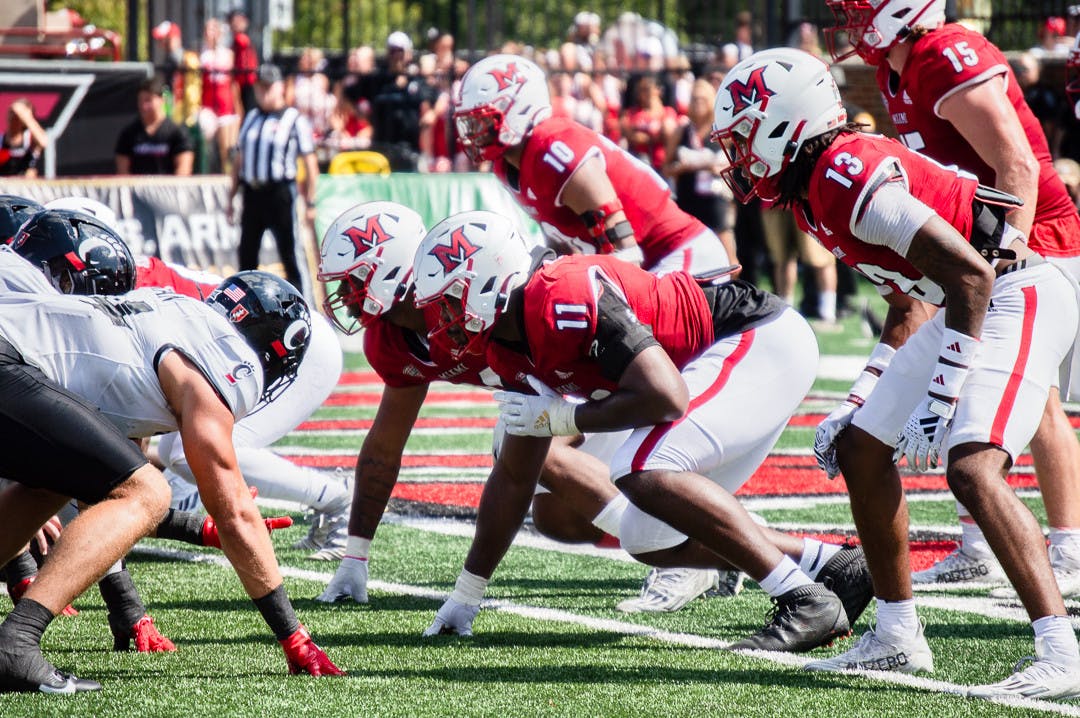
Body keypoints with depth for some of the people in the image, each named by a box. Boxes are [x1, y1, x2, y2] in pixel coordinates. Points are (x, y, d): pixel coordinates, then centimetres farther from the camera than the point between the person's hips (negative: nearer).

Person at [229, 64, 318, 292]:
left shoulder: (294, 120, -3)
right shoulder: (251, 118, 15)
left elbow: (310, 162, -5)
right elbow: (239, 160, 20)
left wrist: (310, 202, -9)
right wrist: (231, 197, 17)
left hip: (280, 193, -6)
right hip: (252, 192, 6)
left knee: (290, 253, -6)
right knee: (247, 254, 10)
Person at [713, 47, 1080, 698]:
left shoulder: (849, 175, -20)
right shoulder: (816, 193, 12)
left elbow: (970, 275, -25)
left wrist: (941, 399, -24)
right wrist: (860, 401, 21)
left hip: (1021, 296, -11)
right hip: (975, 306, 11)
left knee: (972, 468, -25)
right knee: (861, 448, 14)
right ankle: (898, 637, 22)